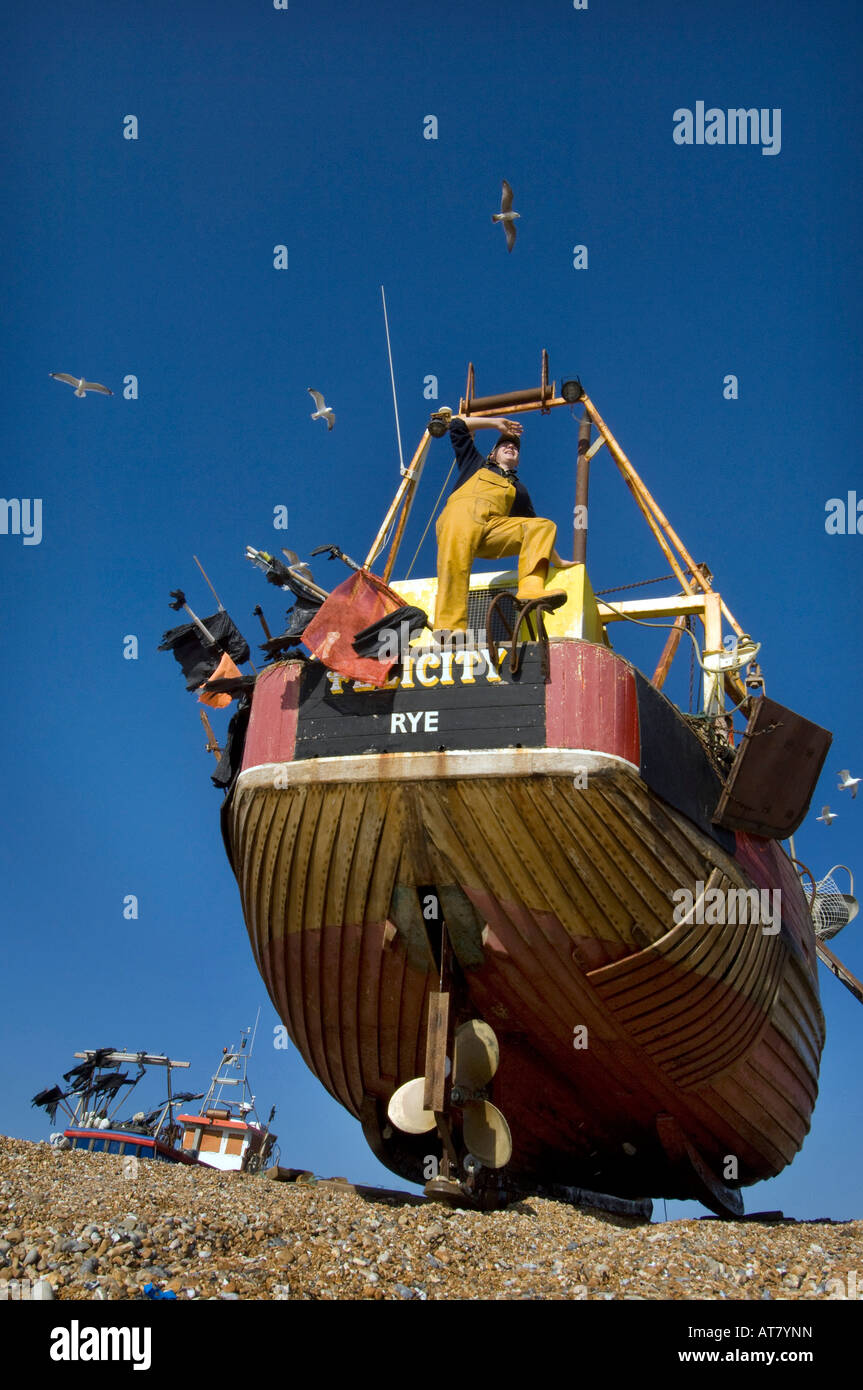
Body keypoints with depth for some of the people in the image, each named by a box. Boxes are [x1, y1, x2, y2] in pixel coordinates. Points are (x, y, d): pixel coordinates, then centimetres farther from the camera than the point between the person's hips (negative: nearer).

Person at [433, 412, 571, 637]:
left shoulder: (519, 489, 40)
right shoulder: (477, 464, 37)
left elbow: (534, 527, 39)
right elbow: (457, 425, 35)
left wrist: (558, 562, 36)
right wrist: (496, 423, 38)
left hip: (494, 526, 3)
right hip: (461, 513, -3)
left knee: (544, 526, -19)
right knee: (455, 560, -36)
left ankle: (531, 589, -40)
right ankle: (448, 628, -48)